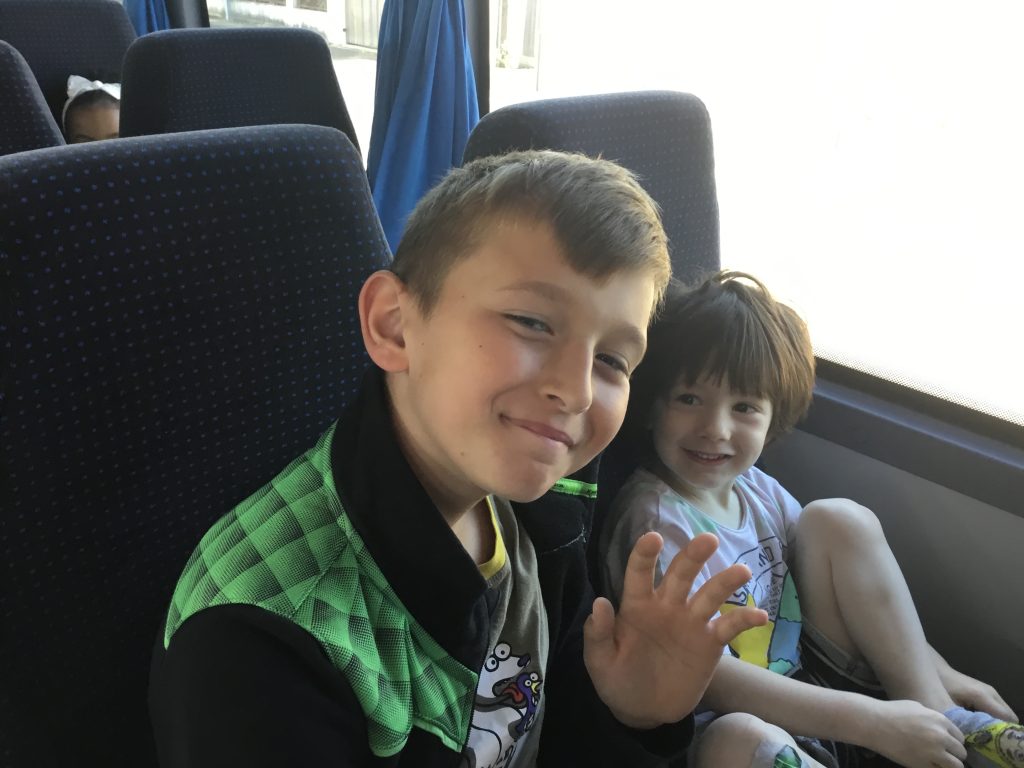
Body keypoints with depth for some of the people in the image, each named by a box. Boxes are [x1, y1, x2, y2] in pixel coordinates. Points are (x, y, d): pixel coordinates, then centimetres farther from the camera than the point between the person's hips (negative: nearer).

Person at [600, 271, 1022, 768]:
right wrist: (874, 721, -26)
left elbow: (855, 584, 11)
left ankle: (940, 714, -4)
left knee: (839, 520, -4)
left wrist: (937, 673, 1)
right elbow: (708, 678, -27)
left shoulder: (755, 488, 0)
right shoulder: (658, 524, -23)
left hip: (806, 680, 7)